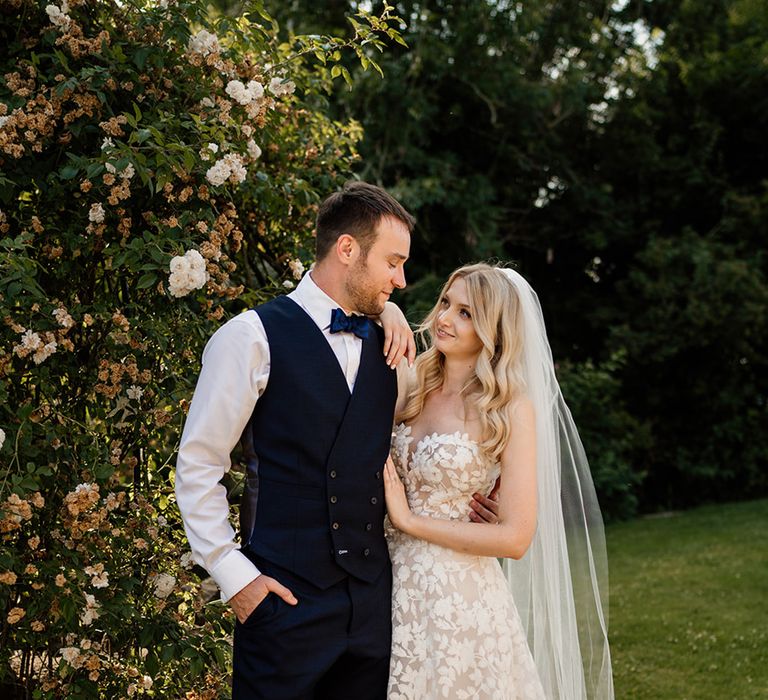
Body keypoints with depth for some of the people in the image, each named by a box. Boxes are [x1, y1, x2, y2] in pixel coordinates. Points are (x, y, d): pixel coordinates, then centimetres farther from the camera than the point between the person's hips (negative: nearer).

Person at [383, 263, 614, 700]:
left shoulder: (511, 409, -12)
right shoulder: (413, 386, 2)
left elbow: (515, 538, -16)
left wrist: (409, 519, -13)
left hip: (460, 600, -5)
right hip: (398, 583, 5)